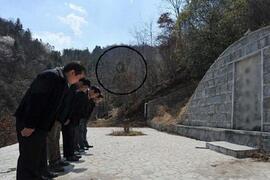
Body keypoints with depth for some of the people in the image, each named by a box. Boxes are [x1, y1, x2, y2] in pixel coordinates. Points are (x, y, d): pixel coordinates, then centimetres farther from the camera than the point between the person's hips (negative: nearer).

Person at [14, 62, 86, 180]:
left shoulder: (62, 82, 13)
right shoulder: (51, 76, -17)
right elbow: (35, 100, -24)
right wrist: (29, 125, -24)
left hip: (40, 125, 10)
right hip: (29, 126, -10)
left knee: (40, 155, 16)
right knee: (30, 157, -2)